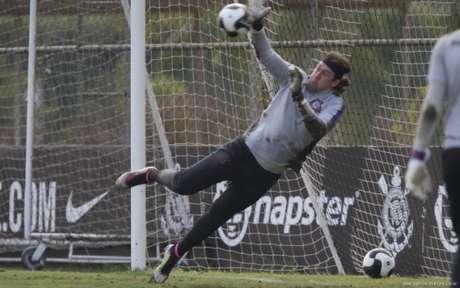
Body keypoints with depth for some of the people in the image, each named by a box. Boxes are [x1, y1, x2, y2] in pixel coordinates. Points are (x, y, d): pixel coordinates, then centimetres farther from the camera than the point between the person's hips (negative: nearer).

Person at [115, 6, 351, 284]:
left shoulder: (334, 104, -9)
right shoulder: (296, 78, 1)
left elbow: (318, 128, -28)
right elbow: (265, 54, -3)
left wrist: (299, 100, -42)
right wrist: (256, 27, -21)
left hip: (265, 172, -2)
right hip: (244, 149, 2)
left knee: (215, 218, 5)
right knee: (184, 184, -8)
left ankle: (174, 256, 26)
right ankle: (153, 175, 25)